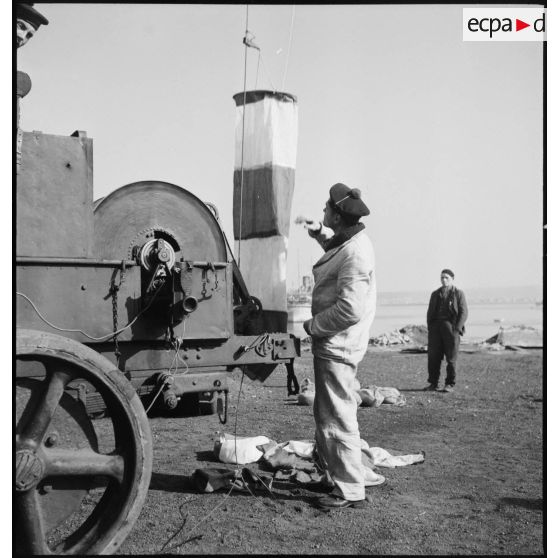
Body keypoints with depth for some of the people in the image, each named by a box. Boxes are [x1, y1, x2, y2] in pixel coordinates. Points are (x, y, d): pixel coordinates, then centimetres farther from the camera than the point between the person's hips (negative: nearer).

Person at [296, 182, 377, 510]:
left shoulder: (355, 253, -22)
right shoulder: (349, 241, 9)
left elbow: (350, 309, -27)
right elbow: (334, 241, 37)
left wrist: (313, 326, -15)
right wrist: (318, 231, 20)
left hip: (337, 345, -11)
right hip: (334, 344, 11)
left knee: (338, 418, -2)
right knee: (327, 413, 21)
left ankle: (350, 490, 10)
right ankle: (351, 472, 33)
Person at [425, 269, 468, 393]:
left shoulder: (458, 294, 6)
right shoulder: (435, 294, 17)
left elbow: (463, 313, -1)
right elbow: (430, 312, 17)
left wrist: (457, 329, -12)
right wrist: (430, 328, 4)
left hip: (451, 327, -3)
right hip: (436, 327, 4)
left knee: (451, 358, 0)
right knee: (433, 357, 0)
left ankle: (450, 385, 7)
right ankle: (433, 383, 8)